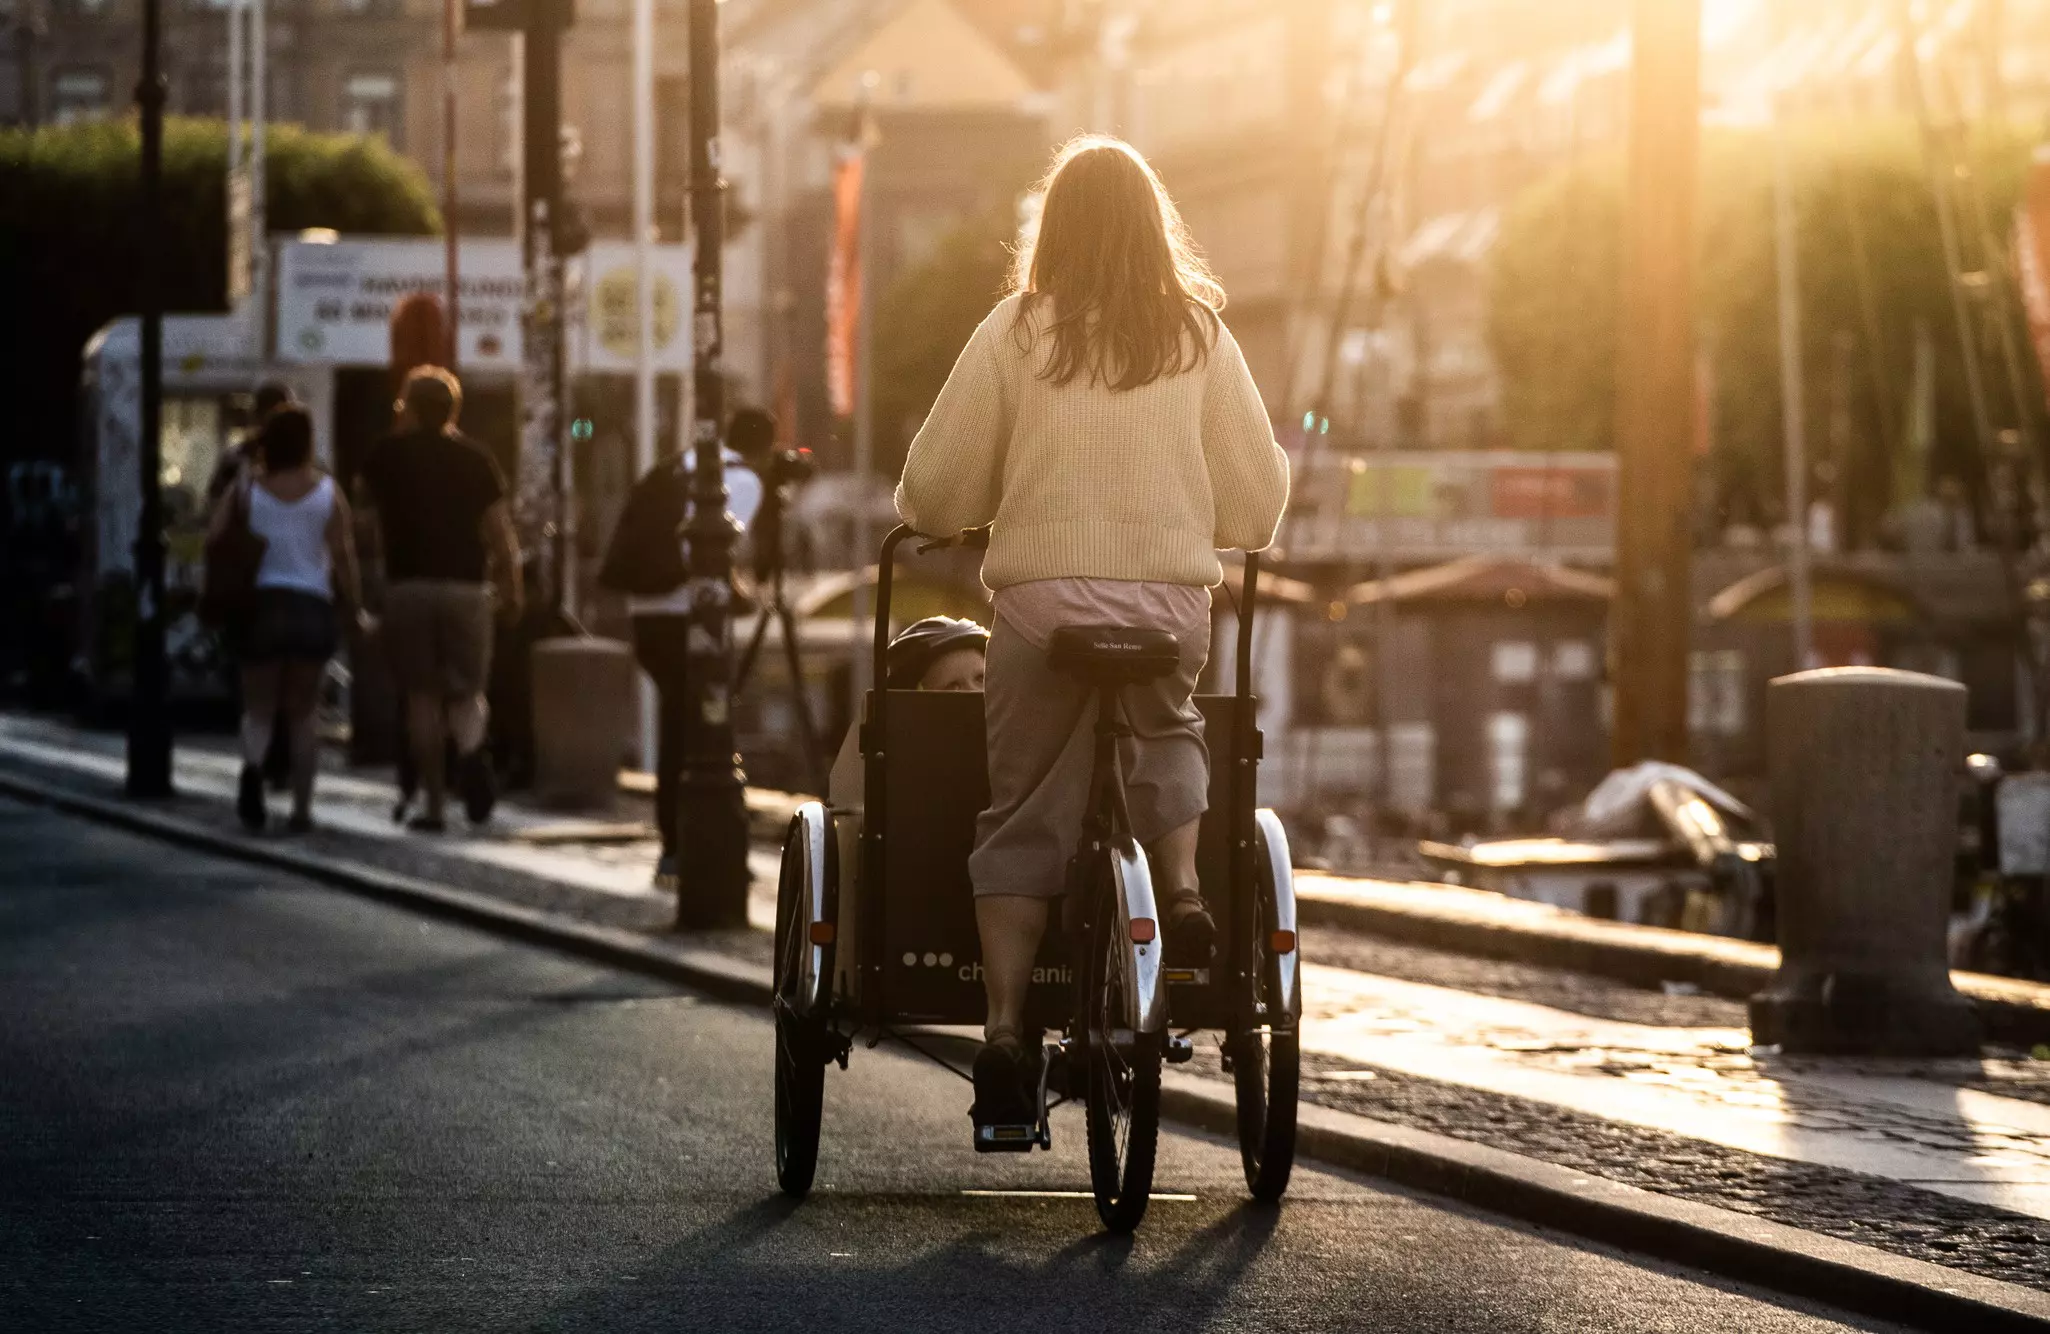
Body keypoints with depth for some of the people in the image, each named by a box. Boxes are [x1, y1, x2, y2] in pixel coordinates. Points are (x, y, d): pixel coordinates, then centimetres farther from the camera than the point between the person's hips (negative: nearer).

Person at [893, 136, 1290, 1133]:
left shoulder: (1018, 331, 1)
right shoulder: (1199, 336, 6)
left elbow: (937, 488, 2)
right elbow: (1258, 497, 8)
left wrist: (925, 516, 25)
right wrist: (1217, 534, 30)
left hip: (1043, 594, -1)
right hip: (1172, 599, 2)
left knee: (1021, 819, 6)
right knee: (1168, 731, 30)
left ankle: (1005, 1024, -3)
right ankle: (1180, 888, 6)